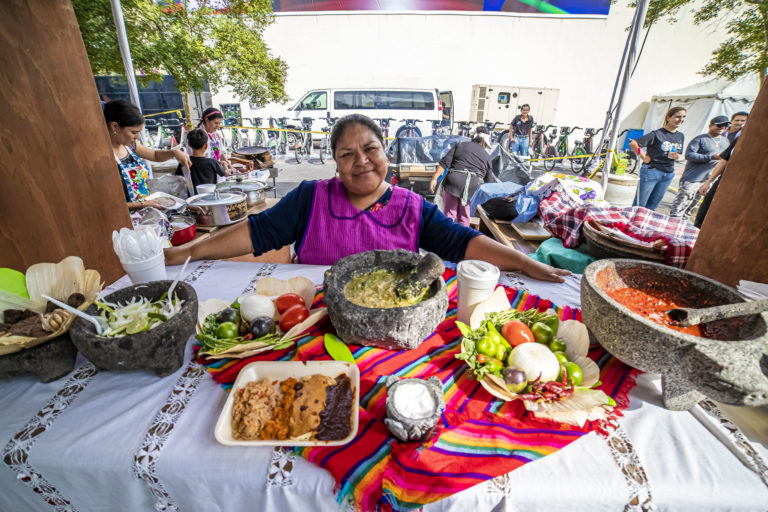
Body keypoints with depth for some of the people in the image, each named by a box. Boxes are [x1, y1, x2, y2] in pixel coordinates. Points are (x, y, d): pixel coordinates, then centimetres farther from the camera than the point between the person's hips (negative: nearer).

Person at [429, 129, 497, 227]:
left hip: (453, 182, -1)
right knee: (464, 217, 15)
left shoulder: (460, 145, 15)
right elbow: (489, 179, 19)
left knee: (449, 214, 4)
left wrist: (434, 178, 0)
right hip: (472, 187, 1)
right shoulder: (486, 156, 18)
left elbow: (444, 162, 2)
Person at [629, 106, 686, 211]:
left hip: (668, 174, 7)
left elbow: (678, 154, 22)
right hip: (651, 171, -7)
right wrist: (643, 157, -11)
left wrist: (676, 157, -2)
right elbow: (633, 143, -17)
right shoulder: (657, 134, -10)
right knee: (639, 205, -5)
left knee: (652, 206, 11)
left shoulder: (680, 136, 12)